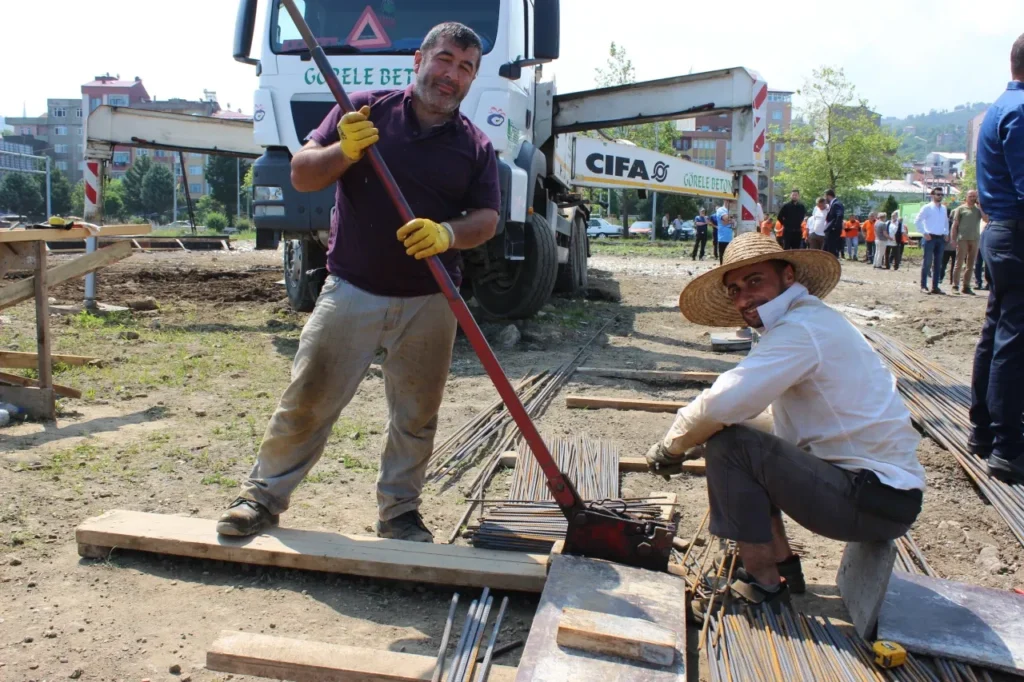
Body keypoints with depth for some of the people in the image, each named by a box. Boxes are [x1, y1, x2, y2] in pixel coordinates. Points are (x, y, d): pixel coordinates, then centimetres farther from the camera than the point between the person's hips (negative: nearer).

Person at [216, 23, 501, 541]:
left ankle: (399, 511, 26)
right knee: (307, 399, 4)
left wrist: (448, 233, -19)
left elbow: (486, 218, 2)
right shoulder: (365, 110, 1)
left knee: (416, 415, 9)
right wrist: (344, 151, -20)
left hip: (429, 302, 2)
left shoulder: (476, 146, 6)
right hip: (352, 290, -1)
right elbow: (302, 175, 0)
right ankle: (263, 497, 21)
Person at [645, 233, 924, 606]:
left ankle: (763, 584, -4)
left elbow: (721, 405, -28)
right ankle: (782, 564, 17)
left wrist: (670, 447, -9)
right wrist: (696, 444, 5)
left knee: (730, 445, -18)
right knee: (747, 442, 15)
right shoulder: (813, 320, 14)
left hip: (878, 498, -10)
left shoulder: (801, 328, -18)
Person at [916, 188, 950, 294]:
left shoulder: (944, 208, 15)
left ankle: (935, 287, 11)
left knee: (938, 264, 7)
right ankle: (923, 286, -2)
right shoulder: (927, 208, -3)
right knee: (927, 263, -6)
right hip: (930, 238, -6)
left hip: (941, 238, 6)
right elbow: (917, 221, -6)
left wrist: (946, 234, 13)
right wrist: (924, 233, -11)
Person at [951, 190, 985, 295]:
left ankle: (966, 287, 12)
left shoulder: (978, 209, 13)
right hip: (963, 239, -4)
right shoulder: (961, 209, 4)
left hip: (975, 240, 4)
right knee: (959, 263, -5)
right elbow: (955, 224, 2)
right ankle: (955, 286, -3)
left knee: (970, 265, 6)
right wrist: (953, 238, -6)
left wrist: (979, 205, -3)